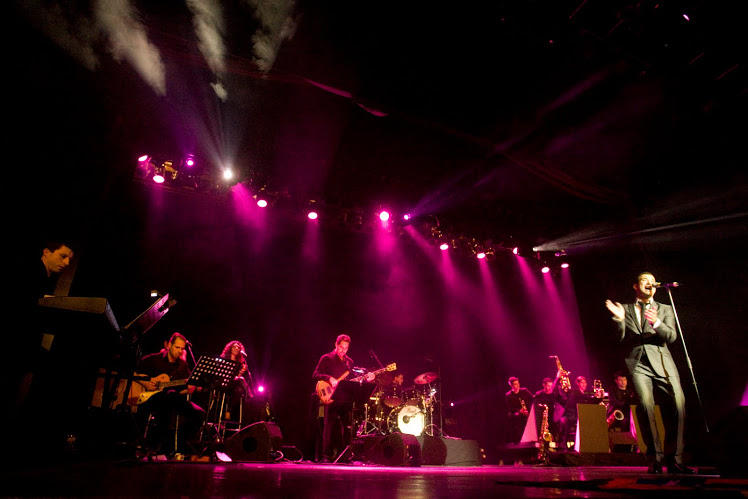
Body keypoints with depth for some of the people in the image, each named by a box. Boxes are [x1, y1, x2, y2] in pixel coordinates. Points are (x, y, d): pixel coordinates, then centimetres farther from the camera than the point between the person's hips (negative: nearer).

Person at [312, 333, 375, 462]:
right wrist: (330, 379, -21)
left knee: (346, 427, 8)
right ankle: (326, 456, 0)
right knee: (329, 426, -8)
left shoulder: (349, 361, 17)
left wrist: (365, 379, 3)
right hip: (332, 398, -5)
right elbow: (316, 374, -7)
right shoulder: (326, 358, 1)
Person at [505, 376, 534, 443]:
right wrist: (519, 411, -19)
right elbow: (509, 409, -5)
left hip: (528, 413, 3)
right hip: (518, 415, -3)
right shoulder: (508, 396, 0)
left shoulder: (524, 391, 8)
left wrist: (530, 409, -9)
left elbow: (533, 399, 6)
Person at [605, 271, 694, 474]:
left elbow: (671, 336, 4)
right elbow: (620, 338, 9)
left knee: (679, 403, -16)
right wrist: (619, 319, -10)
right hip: (637, 364, -1)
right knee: (646, 406, -17)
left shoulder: (665, 309, 19)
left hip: (661, 363, 1)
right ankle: (656, 457, -6)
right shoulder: (625, 309, 17)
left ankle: (673, 459, -4)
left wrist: (656, 323, -16)